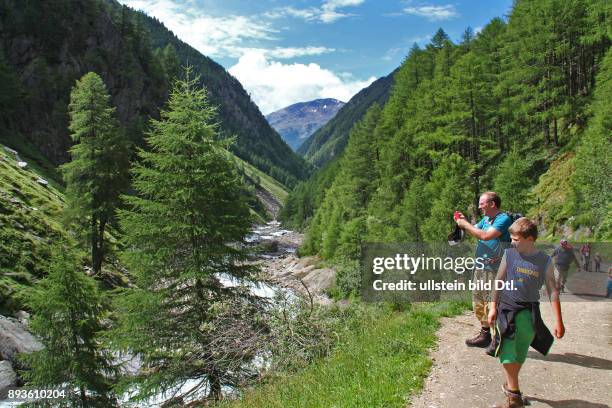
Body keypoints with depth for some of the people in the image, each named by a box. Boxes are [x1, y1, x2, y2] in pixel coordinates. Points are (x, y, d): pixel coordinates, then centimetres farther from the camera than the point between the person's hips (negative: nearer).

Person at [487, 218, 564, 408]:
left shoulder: (545, 261, -4)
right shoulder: (509, 254, -2)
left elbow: (553, 291, 1)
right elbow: (499, 281, 6)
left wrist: (558, 320, -1)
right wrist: (493, 306, 4)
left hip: (529, 312, 0)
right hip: (507, 307, 0)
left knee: (520, 353, 7)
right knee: (507, 349, -9)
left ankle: (510, 384, 29)